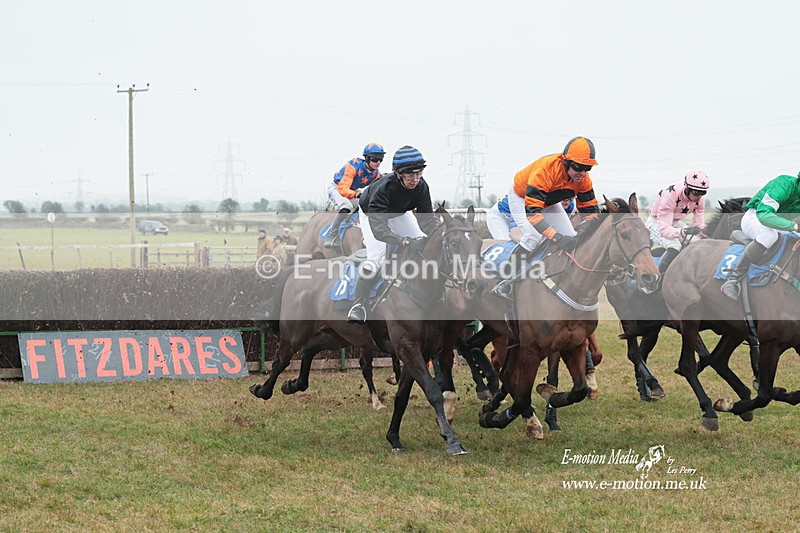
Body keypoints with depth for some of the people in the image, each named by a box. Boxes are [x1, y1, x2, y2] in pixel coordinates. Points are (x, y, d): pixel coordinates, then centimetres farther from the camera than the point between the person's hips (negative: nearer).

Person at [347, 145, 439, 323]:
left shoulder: (421, 187, -29)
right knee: (376, 257, -24)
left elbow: (427, 220, -24)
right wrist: (406, 241, -61)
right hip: (371, 214, -5)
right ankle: (358, 305, -15)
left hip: (399, 213, 5)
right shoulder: (384, 188, -43)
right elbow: (378, 229, -49)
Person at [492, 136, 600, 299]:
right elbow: (532, 211, -50)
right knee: (533, 237, -29)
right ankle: (505, 283, -23)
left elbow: (590, 209, -12)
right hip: (521, 197, -7)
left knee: (571, 239, -4)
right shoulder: (545, 170, -44)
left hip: (549, 202, 7)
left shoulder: (583, 179, -23)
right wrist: (557, 237, -58)